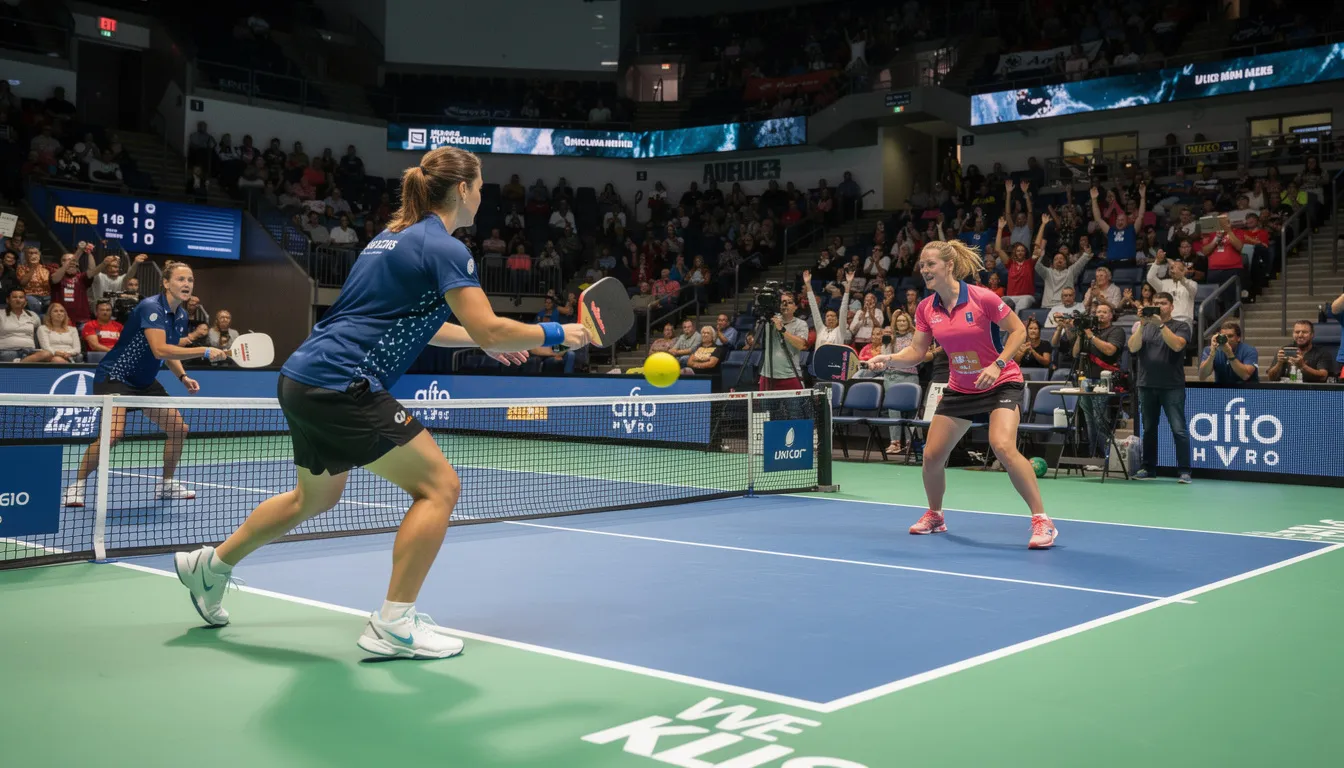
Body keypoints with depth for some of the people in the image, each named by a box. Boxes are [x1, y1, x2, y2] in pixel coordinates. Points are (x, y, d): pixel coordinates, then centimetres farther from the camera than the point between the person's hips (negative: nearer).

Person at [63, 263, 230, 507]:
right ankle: (77, 485, -7)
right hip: (115, 377, -9)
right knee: (113, 433, -25)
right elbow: (159, 349, -36)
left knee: (179, 428, 5)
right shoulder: (151, 307, -23)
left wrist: (183, 377, 0)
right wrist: (205, 352, -36)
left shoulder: (181, 316, 3)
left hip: (145, 382, 9)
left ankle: (166, 484, 23)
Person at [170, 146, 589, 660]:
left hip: (303, 380, 10)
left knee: (317, 496, 29)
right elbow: (490, 330, -17)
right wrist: (555, 335, -2)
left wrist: (484, 341, 25)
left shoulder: (395, 235, 18)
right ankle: (393, 625, -2)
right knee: (440, 486, -4)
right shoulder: (444, 247, -11)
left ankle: (210, 565, 42)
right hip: (343, 387, -10)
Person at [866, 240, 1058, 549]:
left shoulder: (982, 298, -19)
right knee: (932, 455, 5)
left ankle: (1042, 521, -16)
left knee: (1003, 447, -28)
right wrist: (888, 358, -19)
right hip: (959, 389, 6)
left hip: (1001, 383, -6)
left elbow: (1018, 331, -11)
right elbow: (916, 351, -1)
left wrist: (997, 365, -23)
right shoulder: (926, 309, -4)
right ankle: (935, 516, 32)